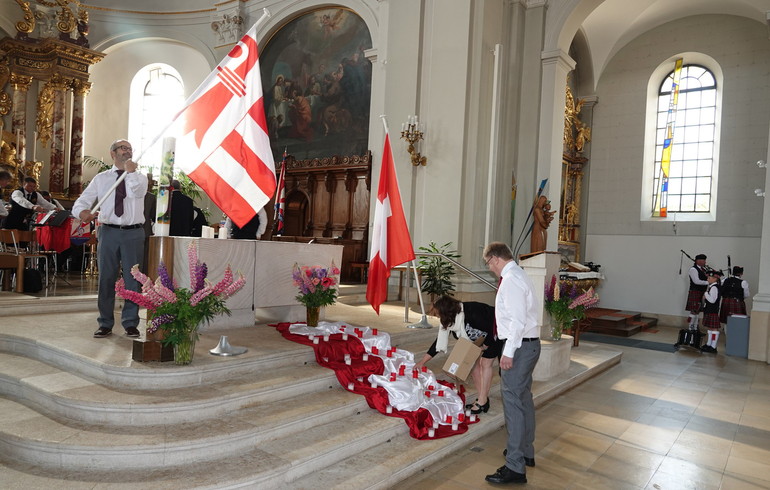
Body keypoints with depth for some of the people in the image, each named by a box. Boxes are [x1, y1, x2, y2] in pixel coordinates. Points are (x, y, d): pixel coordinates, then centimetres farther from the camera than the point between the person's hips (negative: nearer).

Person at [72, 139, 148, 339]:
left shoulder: (140, 177, 7)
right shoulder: (101, 178, 10)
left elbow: (138, 192, -17)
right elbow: (80, 203, 3)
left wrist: (130, 171, -17)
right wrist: (83, 212, -17)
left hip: (133, 234, -1)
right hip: (109, 231, 1)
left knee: (133, 280, 3)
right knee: (106, 279, 5)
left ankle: (130, 324, 14)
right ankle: (105, 324, 16)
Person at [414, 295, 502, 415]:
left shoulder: (471, 313, -38)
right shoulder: (448, 320, -13)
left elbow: (491, 329, -30)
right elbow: (439, 342, -5)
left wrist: (485, 346, -16)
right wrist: (422, 362, -3)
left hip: (497, 334, -8)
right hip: (483, 336, 8)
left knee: (485, 363, -10)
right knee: (473, 362, 3)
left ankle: (482, 403, -3)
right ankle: (482, 399, 12)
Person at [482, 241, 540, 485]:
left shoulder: (511, 280, -17)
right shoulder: (519, 275, 14)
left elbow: (518, 319, -24)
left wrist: (508, 353, -23)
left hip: (519, 346, -11)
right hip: (528, 344, 11)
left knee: (513, 403, -8)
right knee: (524, 399, 20)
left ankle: (515, 467, -3)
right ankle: (526, 452, 35)